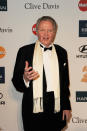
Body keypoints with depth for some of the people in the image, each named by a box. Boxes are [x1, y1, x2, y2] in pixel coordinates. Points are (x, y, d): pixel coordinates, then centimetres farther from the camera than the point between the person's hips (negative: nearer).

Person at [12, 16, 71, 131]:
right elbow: (16, 82, -2)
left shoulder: (62, 52, 8)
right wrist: (25, 78, -24)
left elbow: (65, 83, 13)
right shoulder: (25, 51, -2)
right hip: (33, 110, -2)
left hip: (56, 110, 3)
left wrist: (66, 107, 12)